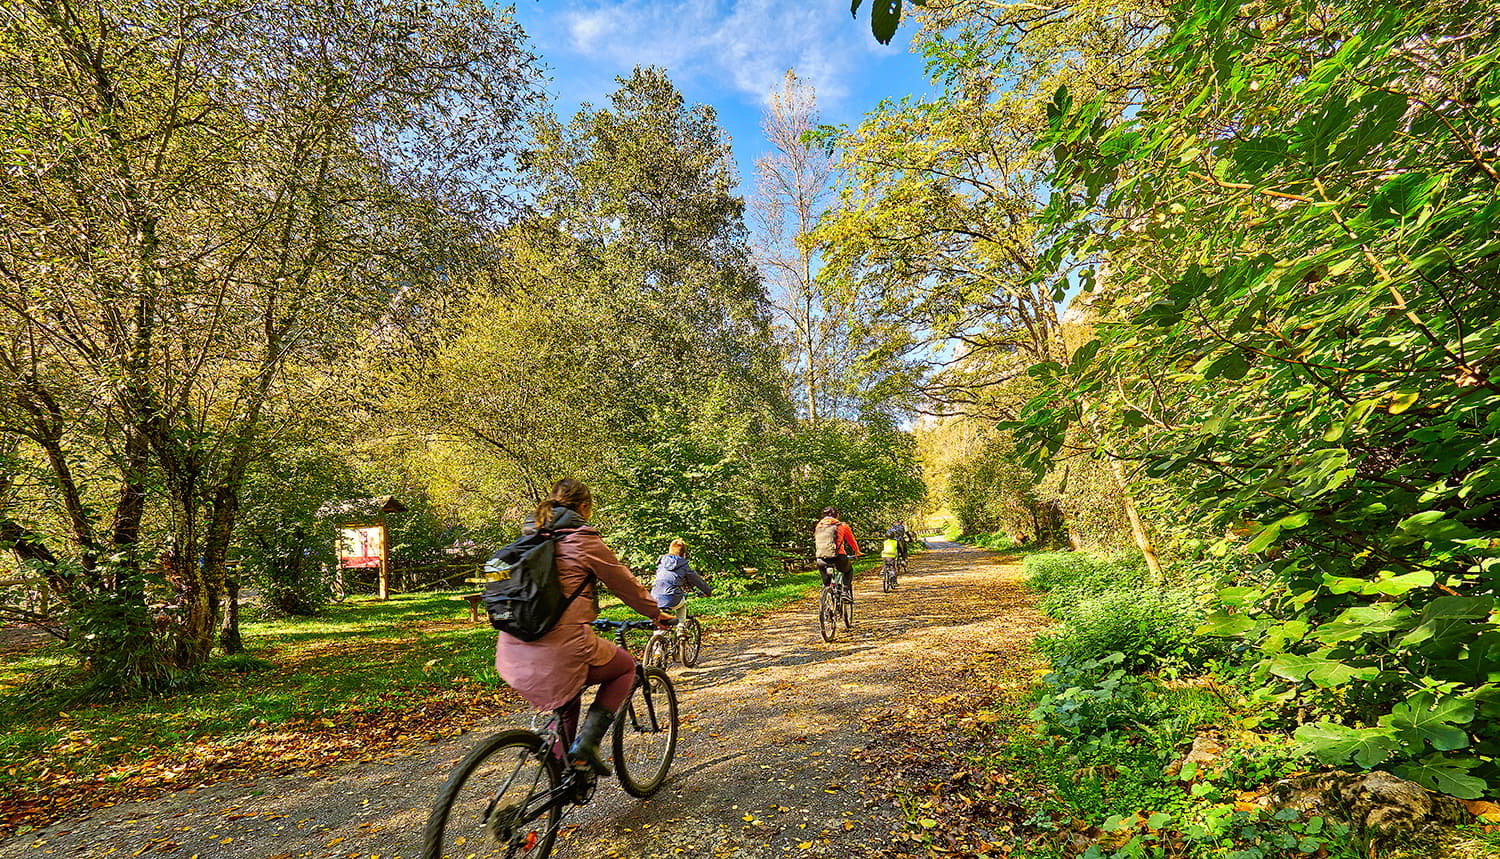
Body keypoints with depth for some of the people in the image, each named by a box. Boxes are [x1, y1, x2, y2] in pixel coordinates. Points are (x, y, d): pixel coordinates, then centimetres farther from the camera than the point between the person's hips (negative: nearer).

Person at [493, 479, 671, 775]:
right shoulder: (584, 540, -6)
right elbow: (625, 584, 4)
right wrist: (657, 614, 21)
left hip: (514, 656, 7)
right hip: (560, 652, -7)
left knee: (567, 699, 32)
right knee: (626, 666, 18)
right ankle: (587, 742, 6)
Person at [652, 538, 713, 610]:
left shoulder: (661, 562, 11)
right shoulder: (684, 566, 2)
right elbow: (697, 581, 15)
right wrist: (708, 592, 32)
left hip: (655, 600, 3)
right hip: (672, 601, -3)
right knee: (682, 604, 30)